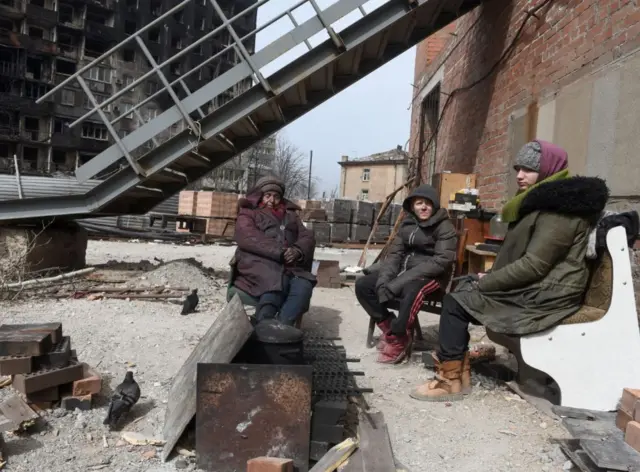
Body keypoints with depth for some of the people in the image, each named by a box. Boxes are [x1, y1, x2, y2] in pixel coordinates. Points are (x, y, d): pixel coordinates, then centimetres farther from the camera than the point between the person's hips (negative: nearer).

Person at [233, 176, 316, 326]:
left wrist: (298, 250, -9)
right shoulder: (248, 214, 19)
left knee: (303, 285, -31)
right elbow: (249, 238, -2)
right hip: (258, 261, -3)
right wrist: (279, 252, -16)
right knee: (277, 281, -37)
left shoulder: (290, 215, 31)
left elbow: (308, 237, 16)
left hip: (289, 264, 4)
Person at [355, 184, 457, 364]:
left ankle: (399, 341, -23)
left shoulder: (444, 227, -9)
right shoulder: (407, 224, 9)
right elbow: (395, 254, 6)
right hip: (404, 269, 7)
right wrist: (384, 278, -16)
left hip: (431, 275, -6)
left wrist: (402, 279, -28)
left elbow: (441, 261, -20)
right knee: (362, 285, -8)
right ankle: (389, 328, -1)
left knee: (411, 290, -41)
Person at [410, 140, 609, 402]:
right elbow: (519, 255, 18)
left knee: (455, 302, -13)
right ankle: (456, 366, 6)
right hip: (533, 286, 10)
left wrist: (486, 282, -15)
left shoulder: (559, 208, -18)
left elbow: (533, 265, -24)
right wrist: (489, 278, 4)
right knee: (462, 290, 6)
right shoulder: (542, 201, 15)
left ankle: (452, 380, -5)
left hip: (545, 293, -10)